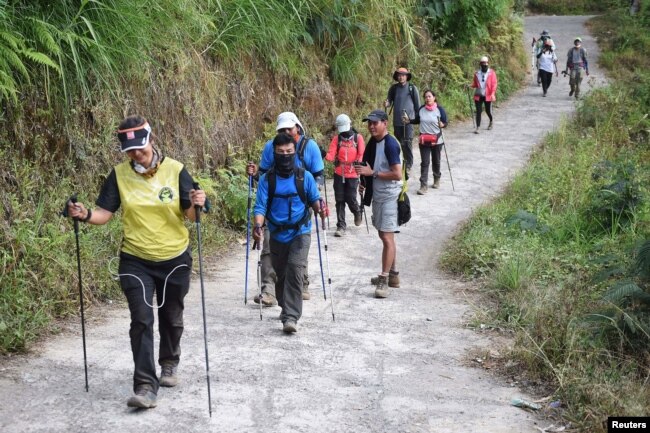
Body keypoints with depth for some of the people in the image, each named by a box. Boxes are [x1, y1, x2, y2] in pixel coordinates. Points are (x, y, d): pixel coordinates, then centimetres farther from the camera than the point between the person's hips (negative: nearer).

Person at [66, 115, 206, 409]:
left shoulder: (175, 170, -9)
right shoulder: (120, 174, -5)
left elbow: (189, 215, -9)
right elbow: (104, 213, -5)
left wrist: (196, 205, -31)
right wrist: (85, 215, -26)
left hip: (174, 259, 0)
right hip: (135, 260, 0)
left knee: (171, 318, 17)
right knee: (141, 320, -11)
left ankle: (169, 364, 42)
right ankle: (145, 386, -10)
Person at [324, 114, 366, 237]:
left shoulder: (358, 137, 0)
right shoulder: (336, 139, 4)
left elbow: (362, 154, -5)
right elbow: (331, 155, -6)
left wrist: (359, 162, -25)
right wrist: (326, 156, -28)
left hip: (353, 174, -2)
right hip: (339, 174, 2)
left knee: (350, 199, -6)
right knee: (339, 200, 3)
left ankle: (357, 212, 29)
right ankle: (341, 226, 11)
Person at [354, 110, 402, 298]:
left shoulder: (390, 144, -16)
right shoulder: (373, 142, 10)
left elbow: (397, 174, -21)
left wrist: (372, 173, -20)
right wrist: (365, 182, 5)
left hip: (389, 196, -9)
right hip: (377, 195, 9)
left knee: (387, 237, -10)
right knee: (384, 235, 15)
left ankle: (384, 280, -10)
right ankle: (392, 274, 25)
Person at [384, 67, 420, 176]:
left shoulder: (412, 88, -1)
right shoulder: (393, 88, 7)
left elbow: (417, 104, 4)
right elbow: (389, 100, 13)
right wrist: (387, 104, -10)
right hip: (397, 120, 4)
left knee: (408, 143, -9)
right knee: (399, 142, 9)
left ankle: (408, 165, -4)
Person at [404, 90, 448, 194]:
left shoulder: (440, 109, -8)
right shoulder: (421, 109, 1)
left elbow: (445, 122, -4)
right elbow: (417, 121, 14)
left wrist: (442, 124, -26)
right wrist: (409, 121, -3)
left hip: (436, 140, -1)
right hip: (424, 140, 1)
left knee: (436, 161, 16)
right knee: (424, 162, -4)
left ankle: (437, 180, 39)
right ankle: (424, 185, -5)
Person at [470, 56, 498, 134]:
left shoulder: (491, 73, -2)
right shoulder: (477, 73, 6)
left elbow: (494, 84, -8)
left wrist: (493, 93, -19)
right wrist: (470, 86, -8)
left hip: (488, 96, -2)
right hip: (478, 95, 2)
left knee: (488, 111, 10)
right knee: (478, 111, -4)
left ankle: (491, 122, 41)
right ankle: (477, 128, -3)